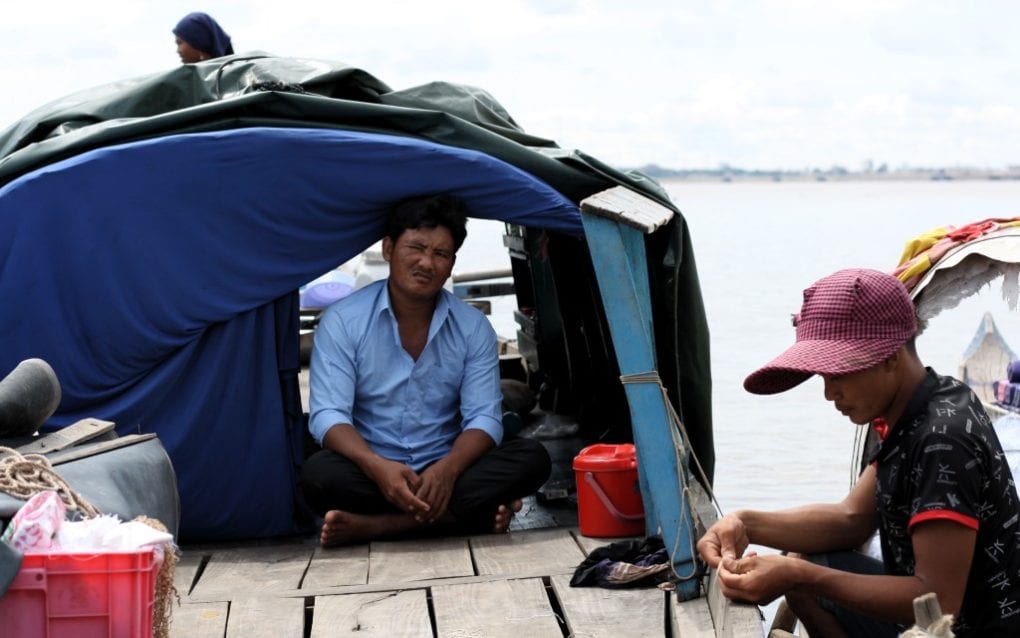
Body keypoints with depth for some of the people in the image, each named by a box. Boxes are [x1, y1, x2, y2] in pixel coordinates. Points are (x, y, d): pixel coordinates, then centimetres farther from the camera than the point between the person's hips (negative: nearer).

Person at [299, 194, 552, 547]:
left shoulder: (473, 328, 2)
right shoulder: (343, 320, -4)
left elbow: (484, 418, -5)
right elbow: (328, 415, -13)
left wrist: (448, 469, -28)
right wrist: (377, 467, -33)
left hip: (443, 472, 3)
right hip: (373, 473, -2)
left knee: (531, 457, -23)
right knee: (319, 474, -33)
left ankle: (375, 524, -30)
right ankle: (467, 514, -28)